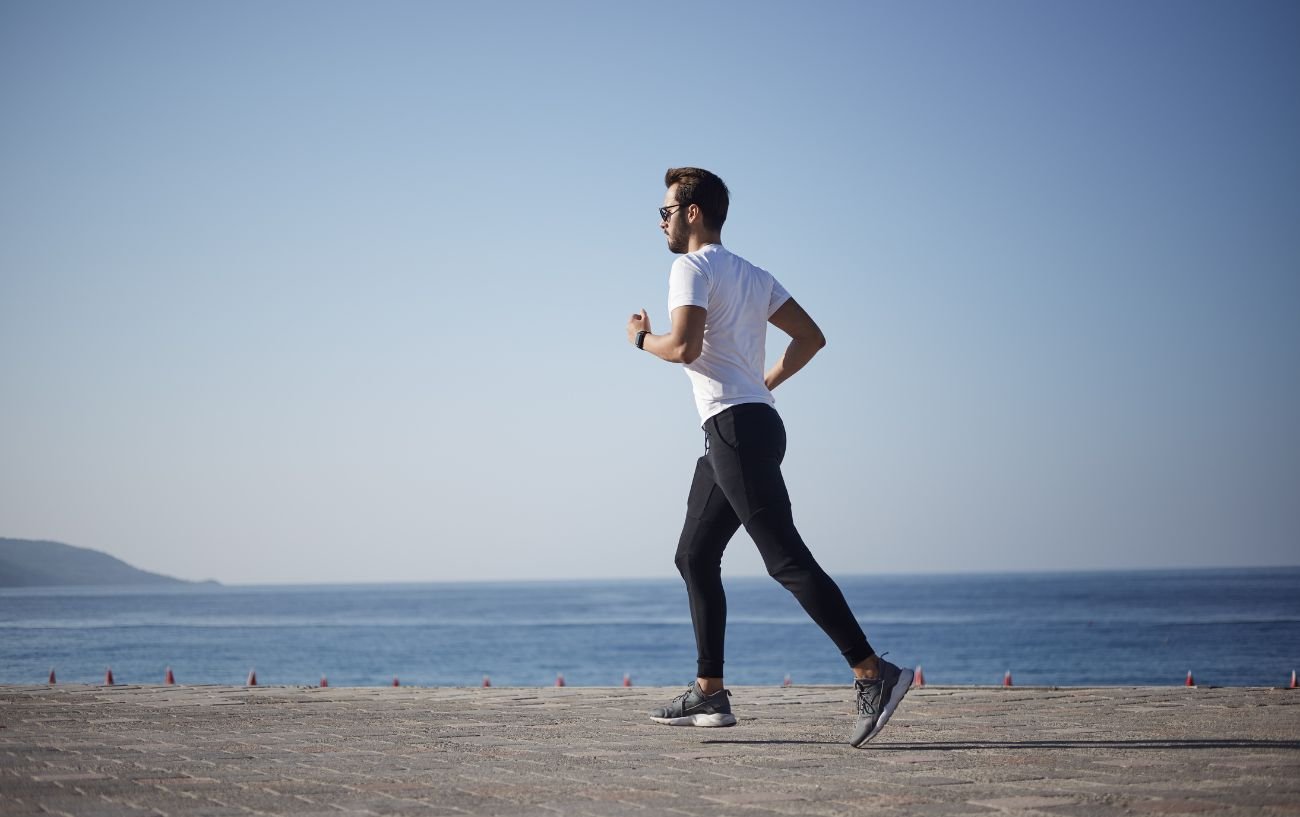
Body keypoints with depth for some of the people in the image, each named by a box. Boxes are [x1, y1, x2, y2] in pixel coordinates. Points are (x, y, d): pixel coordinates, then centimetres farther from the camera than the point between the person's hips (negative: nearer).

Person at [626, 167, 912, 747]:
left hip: (735, 427, -10)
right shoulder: (751, 275, 21)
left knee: (786, 559, -15)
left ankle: (873, 673, -21)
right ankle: (709, 693, 13)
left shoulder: (693, 268, -5)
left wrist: (642, 338, 1)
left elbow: (684, 346, -19)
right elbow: (811, 337, 18)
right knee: (694, 556, 13)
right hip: (752, 421, 10)